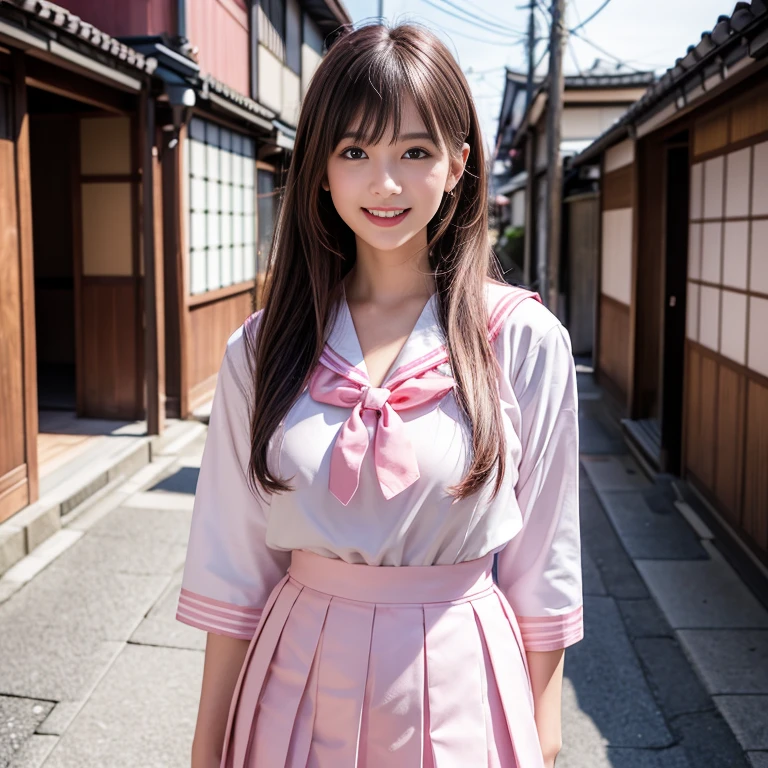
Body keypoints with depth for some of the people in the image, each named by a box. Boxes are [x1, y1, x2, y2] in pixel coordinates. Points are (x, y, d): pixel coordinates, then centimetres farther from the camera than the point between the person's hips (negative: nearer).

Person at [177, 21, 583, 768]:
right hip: (300, 685, 2)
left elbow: (541, 564, -3)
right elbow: (234, 565, -1)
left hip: (457, 685, -1)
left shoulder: (523, 341, -10)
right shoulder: (262, 348, -5)